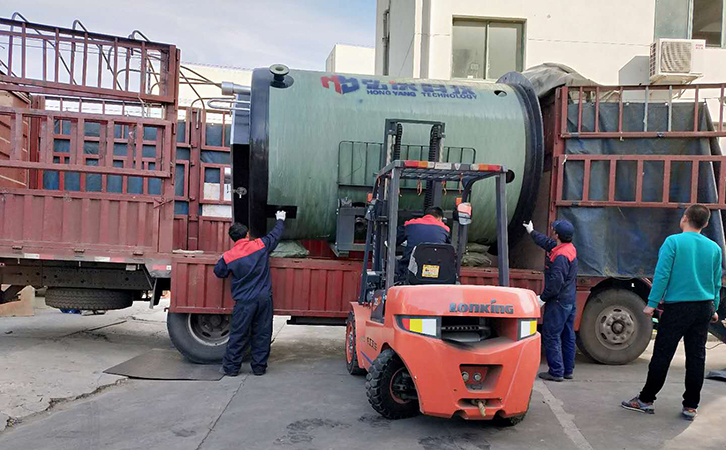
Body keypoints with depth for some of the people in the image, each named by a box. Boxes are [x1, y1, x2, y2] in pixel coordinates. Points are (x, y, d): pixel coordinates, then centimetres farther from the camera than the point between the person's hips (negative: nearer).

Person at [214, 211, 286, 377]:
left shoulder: (228, 257, -5)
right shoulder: (260, 245, -2)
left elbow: (218, 272, 12)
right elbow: (275, 234, 16)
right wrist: (280, 220, 34)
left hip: (244, 301, -1)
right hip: (264, 298, 2)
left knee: (238, 335, 7)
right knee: (262, 334, 10)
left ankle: (230, 367, 14)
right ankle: (259, 367, 17)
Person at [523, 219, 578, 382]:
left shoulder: (560, 256, -23)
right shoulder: (570, 248, 9)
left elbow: (555, 282, -26)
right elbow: (546, 242, 27)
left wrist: (543, 297, -16)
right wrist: (532, 232, 39)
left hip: (558, 302, -10)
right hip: (570, 300, 10)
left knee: (551, 336, -2)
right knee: (568, 336, 14)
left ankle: (556, 372, 1)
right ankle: (568, 370, 23)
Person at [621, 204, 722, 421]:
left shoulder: (673, 242, -9)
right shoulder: (714, 248, 6)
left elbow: (662, 274, -13)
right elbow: (717, 282, 11)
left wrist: (652, 303, -9)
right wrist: (714, 308, 21)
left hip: (677, 307, -4)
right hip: (704, 308, 4)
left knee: (662, 355, 2)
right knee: (696, 357, 9)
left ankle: (646, 400, 10)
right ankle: (691, 406, 15)